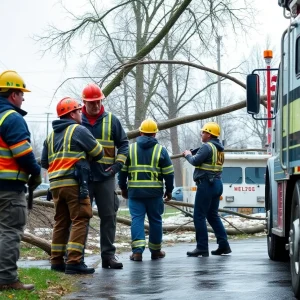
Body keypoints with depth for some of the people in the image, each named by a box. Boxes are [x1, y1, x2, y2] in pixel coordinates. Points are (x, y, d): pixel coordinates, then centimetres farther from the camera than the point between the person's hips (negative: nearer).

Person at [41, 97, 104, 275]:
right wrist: (86, 157, 22)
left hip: (56, 183, 7)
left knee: (61, 221, 13)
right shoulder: (79, 130, -3)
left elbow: (44, 162, 19)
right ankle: (74, 261, -14)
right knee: (80, 220, -7)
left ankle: (57, 261, 15)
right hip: (74, 182, -7)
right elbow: (98, 152, 2)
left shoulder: (51, 135, 18)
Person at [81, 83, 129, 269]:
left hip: (106, 177, 2)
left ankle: (109, 254, 9)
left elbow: (123, 144, 10)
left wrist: (117, 165, -3)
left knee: (109, 216, 3)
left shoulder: (111, 120, 6)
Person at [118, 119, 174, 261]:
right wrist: (169, 190, 13)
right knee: (155, 220, 10)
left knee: (137, 219, 0)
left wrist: (123, 188, 17)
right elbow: (169, 173, 2)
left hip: (135, 191, 0)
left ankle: (137, 250, -13)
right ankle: (155, 251, 18)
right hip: (155, 192, 0)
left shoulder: (130, 148, 4)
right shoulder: (161, 150, 1)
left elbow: (122, 170, 6)